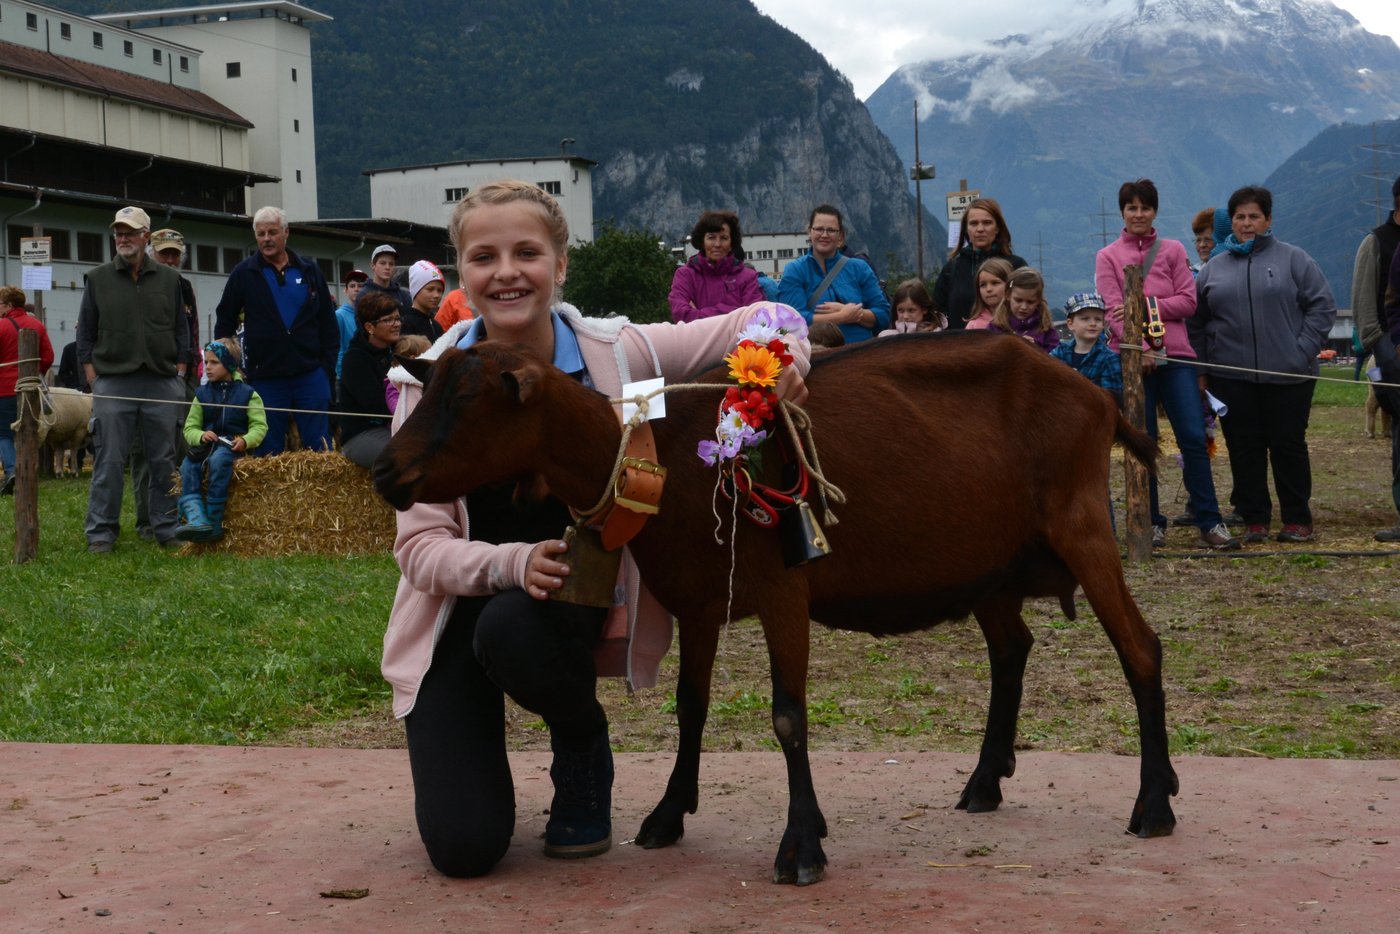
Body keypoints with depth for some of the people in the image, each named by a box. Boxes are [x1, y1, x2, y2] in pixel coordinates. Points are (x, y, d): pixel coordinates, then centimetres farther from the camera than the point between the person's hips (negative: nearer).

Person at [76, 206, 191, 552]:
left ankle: (167, 529, 11)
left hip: (161, 383, 1)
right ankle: (100, 533, 2)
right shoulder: (97, 279, 8)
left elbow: (181, 329, 13)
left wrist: (180, 372, 4)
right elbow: (85, 331, 8)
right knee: (109, 461, -3)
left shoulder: (169, 279, 11)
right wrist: (92, 376, 0)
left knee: (163, 461, 4)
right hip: (112, 383, -1)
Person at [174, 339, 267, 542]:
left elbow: (260, 426, -2)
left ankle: (214, 522, -34)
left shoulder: (247, 393, 6)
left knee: (218, 460, -37)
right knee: (187, 466, -27)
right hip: (205, 446, 4)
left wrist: (246, 441, -22)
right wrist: (201, 436, -12)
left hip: (232, 447, -4)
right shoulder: (202, 394, 16)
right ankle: (196, 518, -43)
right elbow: (190, 428, 11)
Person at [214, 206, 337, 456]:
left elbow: (328, 324, 11)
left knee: (320, 450, 1)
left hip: (310, 373, 1)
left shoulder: (310, 271, 9)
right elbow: (224, 324, 12)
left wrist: (328, 367, 4)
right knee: (269, 454, 4)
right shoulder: (244, 274, 5)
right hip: (265, 377, -1)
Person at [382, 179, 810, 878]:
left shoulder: (614, 354, -14)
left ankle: (582, 744, -2)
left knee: (513, 632, -38)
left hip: (571, 594, 0)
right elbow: (420, 546, -16)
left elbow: (751, 321, -4)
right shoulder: (433, 384, -15)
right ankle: (475, 745, 24)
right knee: (464, 847, -14)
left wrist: (783, 348, -28)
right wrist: (511, 562, -36)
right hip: (459, 611, 0)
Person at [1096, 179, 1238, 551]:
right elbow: (1113, 311, -4)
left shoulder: (1173, 251, 12)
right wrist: (1140, 348, -18)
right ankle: (1152, 523, 10)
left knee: (1193, 437, -6)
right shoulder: (1107, 257, 7)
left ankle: (1209, 521, -3)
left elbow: (1187, 301, 2)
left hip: (1175, 356, 1)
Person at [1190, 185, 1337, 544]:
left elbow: (1322, 306, 0)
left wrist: (1303, 350, -9)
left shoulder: (1292, 259, 3)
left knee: (1288, 446, 3)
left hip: (1288, 376, -2)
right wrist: (1201, 366, 7)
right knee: (1244, 449, 5)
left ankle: (1297, 520, 12)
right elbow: (1195, 323, 15)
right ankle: (1254, 520, 13)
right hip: (1231, 377, 3)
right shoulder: (1214, 269, 11)